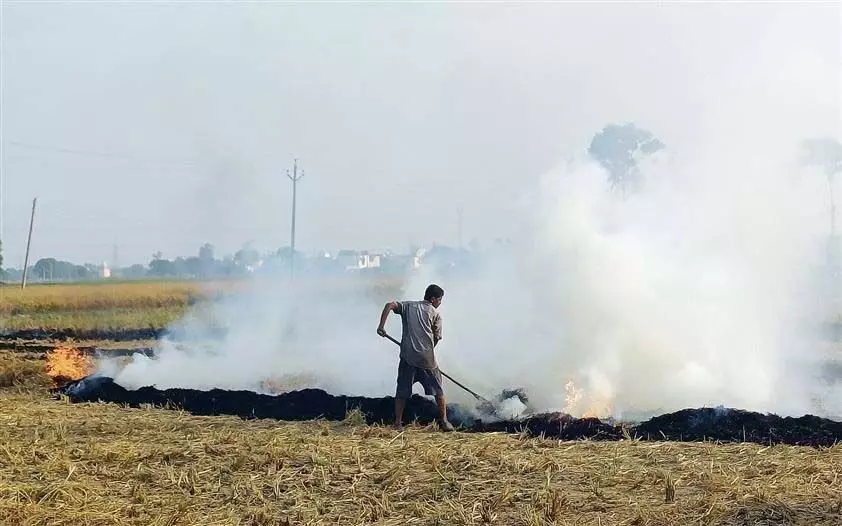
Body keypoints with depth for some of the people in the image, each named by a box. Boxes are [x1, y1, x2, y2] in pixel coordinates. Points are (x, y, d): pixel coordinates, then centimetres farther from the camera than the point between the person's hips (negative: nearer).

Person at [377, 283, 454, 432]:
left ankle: (398, 423, 7)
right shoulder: (435, 313, 10)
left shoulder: (408, 306, 16)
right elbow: (437, 337, 6)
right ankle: (444, 422, 12)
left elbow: (389, 305, 0)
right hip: (427, 357, -2)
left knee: (402, 391, 9)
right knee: (438, 390, 10)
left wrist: (381, 325, -3)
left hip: (407, 356, 2)